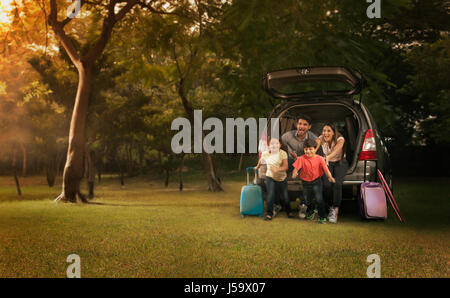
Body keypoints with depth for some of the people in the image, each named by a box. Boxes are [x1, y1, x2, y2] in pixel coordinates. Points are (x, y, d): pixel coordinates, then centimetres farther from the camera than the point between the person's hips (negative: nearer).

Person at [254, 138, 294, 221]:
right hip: (270, 177, 0)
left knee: (284, 196, 8)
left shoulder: (283, 153, -14)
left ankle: (289, 212, 29)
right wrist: (257, 166, 30)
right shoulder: (265, 154, -8)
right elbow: (261, 160, 15)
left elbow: (285, 167, -19)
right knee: (270, 195, -10)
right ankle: (269, 214, 1)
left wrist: (277, 169, -35)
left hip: (282, 178, 0)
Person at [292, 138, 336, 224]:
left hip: (316, 181, -2)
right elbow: (296, 167, -17)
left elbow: (325, 169, -15)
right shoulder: (301, 159, -9)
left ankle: (322, 216, 5)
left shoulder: (319, 158, -11)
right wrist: (294, 174, -39)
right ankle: (310, 212, 46)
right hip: (305, 182, 2)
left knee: (319, 199, -11)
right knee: (307, 200, 16)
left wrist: (330, 177, -29)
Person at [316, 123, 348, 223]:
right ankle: (331, 206, -1)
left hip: (340, 162, -2)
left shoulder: (340, 139, -22)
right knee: (326, 184, -24)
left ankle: (335, 210, -21)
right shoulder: (321, 139, -12)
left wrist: (328, 157, -64)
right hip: (328, 163, 2)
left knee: (337, 183, -29)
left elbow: (337, 149, -43)